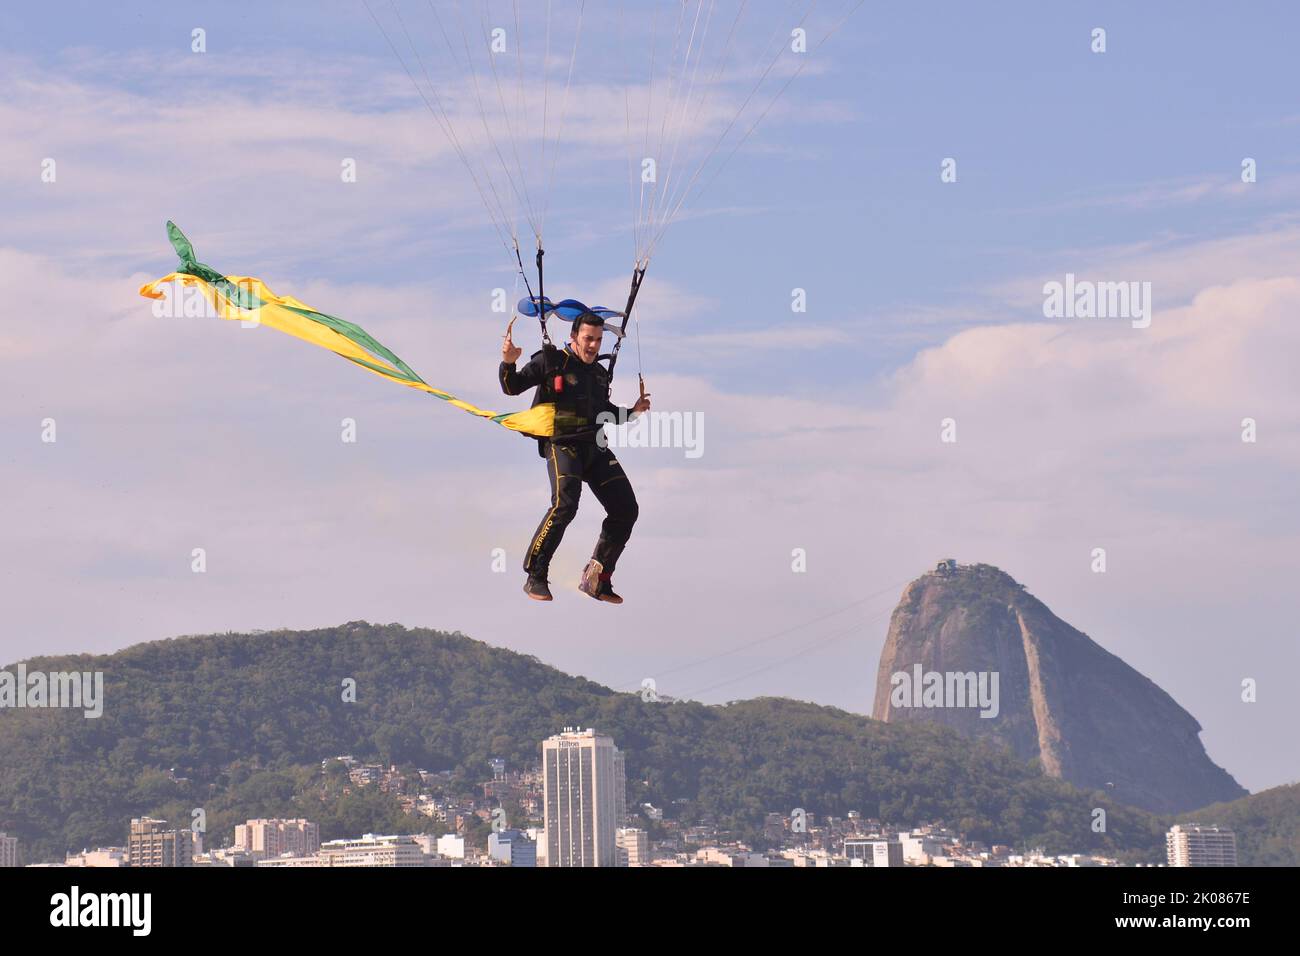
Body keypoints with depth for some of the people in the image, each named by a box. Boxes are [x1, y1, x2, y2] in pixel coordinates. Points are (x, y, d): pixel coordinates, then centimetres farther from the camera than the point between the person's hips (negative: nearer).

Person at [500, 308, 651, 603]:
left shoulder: (599, 374, 19)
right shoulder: (551, 362, 0)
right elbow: (512, 388, -3)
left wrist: (631, 412, 20)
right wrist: (508, 363, -22)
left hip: (596, 448, 7)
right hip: (562, 444, -7)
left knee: (626, 509, 1)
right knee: (565, 504, -29)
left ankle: (596, 578, 12)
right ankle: (535, 577, -20)